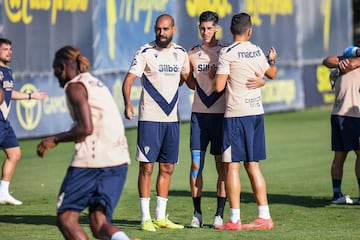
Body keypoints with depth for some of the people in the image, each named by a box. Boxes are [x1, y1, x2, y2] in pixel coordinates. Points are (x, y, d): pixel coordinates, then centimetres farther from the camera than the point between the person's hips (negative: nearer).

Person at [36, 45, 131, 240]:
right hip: (118, 160, 8)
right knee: (99, 224, 3)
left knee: (66, 218, 1)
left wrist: (55, 139, -2)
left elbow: (86, 128, -14)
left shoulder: (75, 86, -3)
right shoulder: (96, 83, 24)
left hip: (92, 159, -8)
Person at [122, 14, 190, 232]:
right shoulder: (146, 52, -7)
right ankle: (146, 218, -1)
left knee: (167, 168, 8)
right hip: (150, 118, -5)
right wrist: (127, 103, -31)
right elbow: (129, 79, -16)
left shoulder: (181, 53, 8)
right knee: (147, 167, -5)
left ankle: (161, 217, 16)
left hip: (172, 118, 5)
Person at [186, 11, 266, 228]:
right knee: (196, 165, -1)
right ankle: (197, 213, 7)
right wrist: (184, 71, 1)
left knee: (221, 166, 0)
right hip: (199, 113, 3)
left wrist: (258, 82, -22)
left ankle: (219, 214, 5)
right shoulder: (194, 53, 10)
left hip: (220, 113, -2)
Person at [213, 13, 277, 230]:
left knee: (232, 165, -2)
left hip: (236, 114, -6)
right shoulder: (257, 51, 8)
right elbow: (272, 74, 27)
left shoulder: (228, 53, -10)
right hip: (257, 112, 6)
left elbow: (219, 86, -13)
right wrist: (272, 60, 48)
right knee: (253, 165, 12)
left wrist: (216, 75, 9)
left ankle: (235, 219, -4)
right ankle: (264, 217, 12)